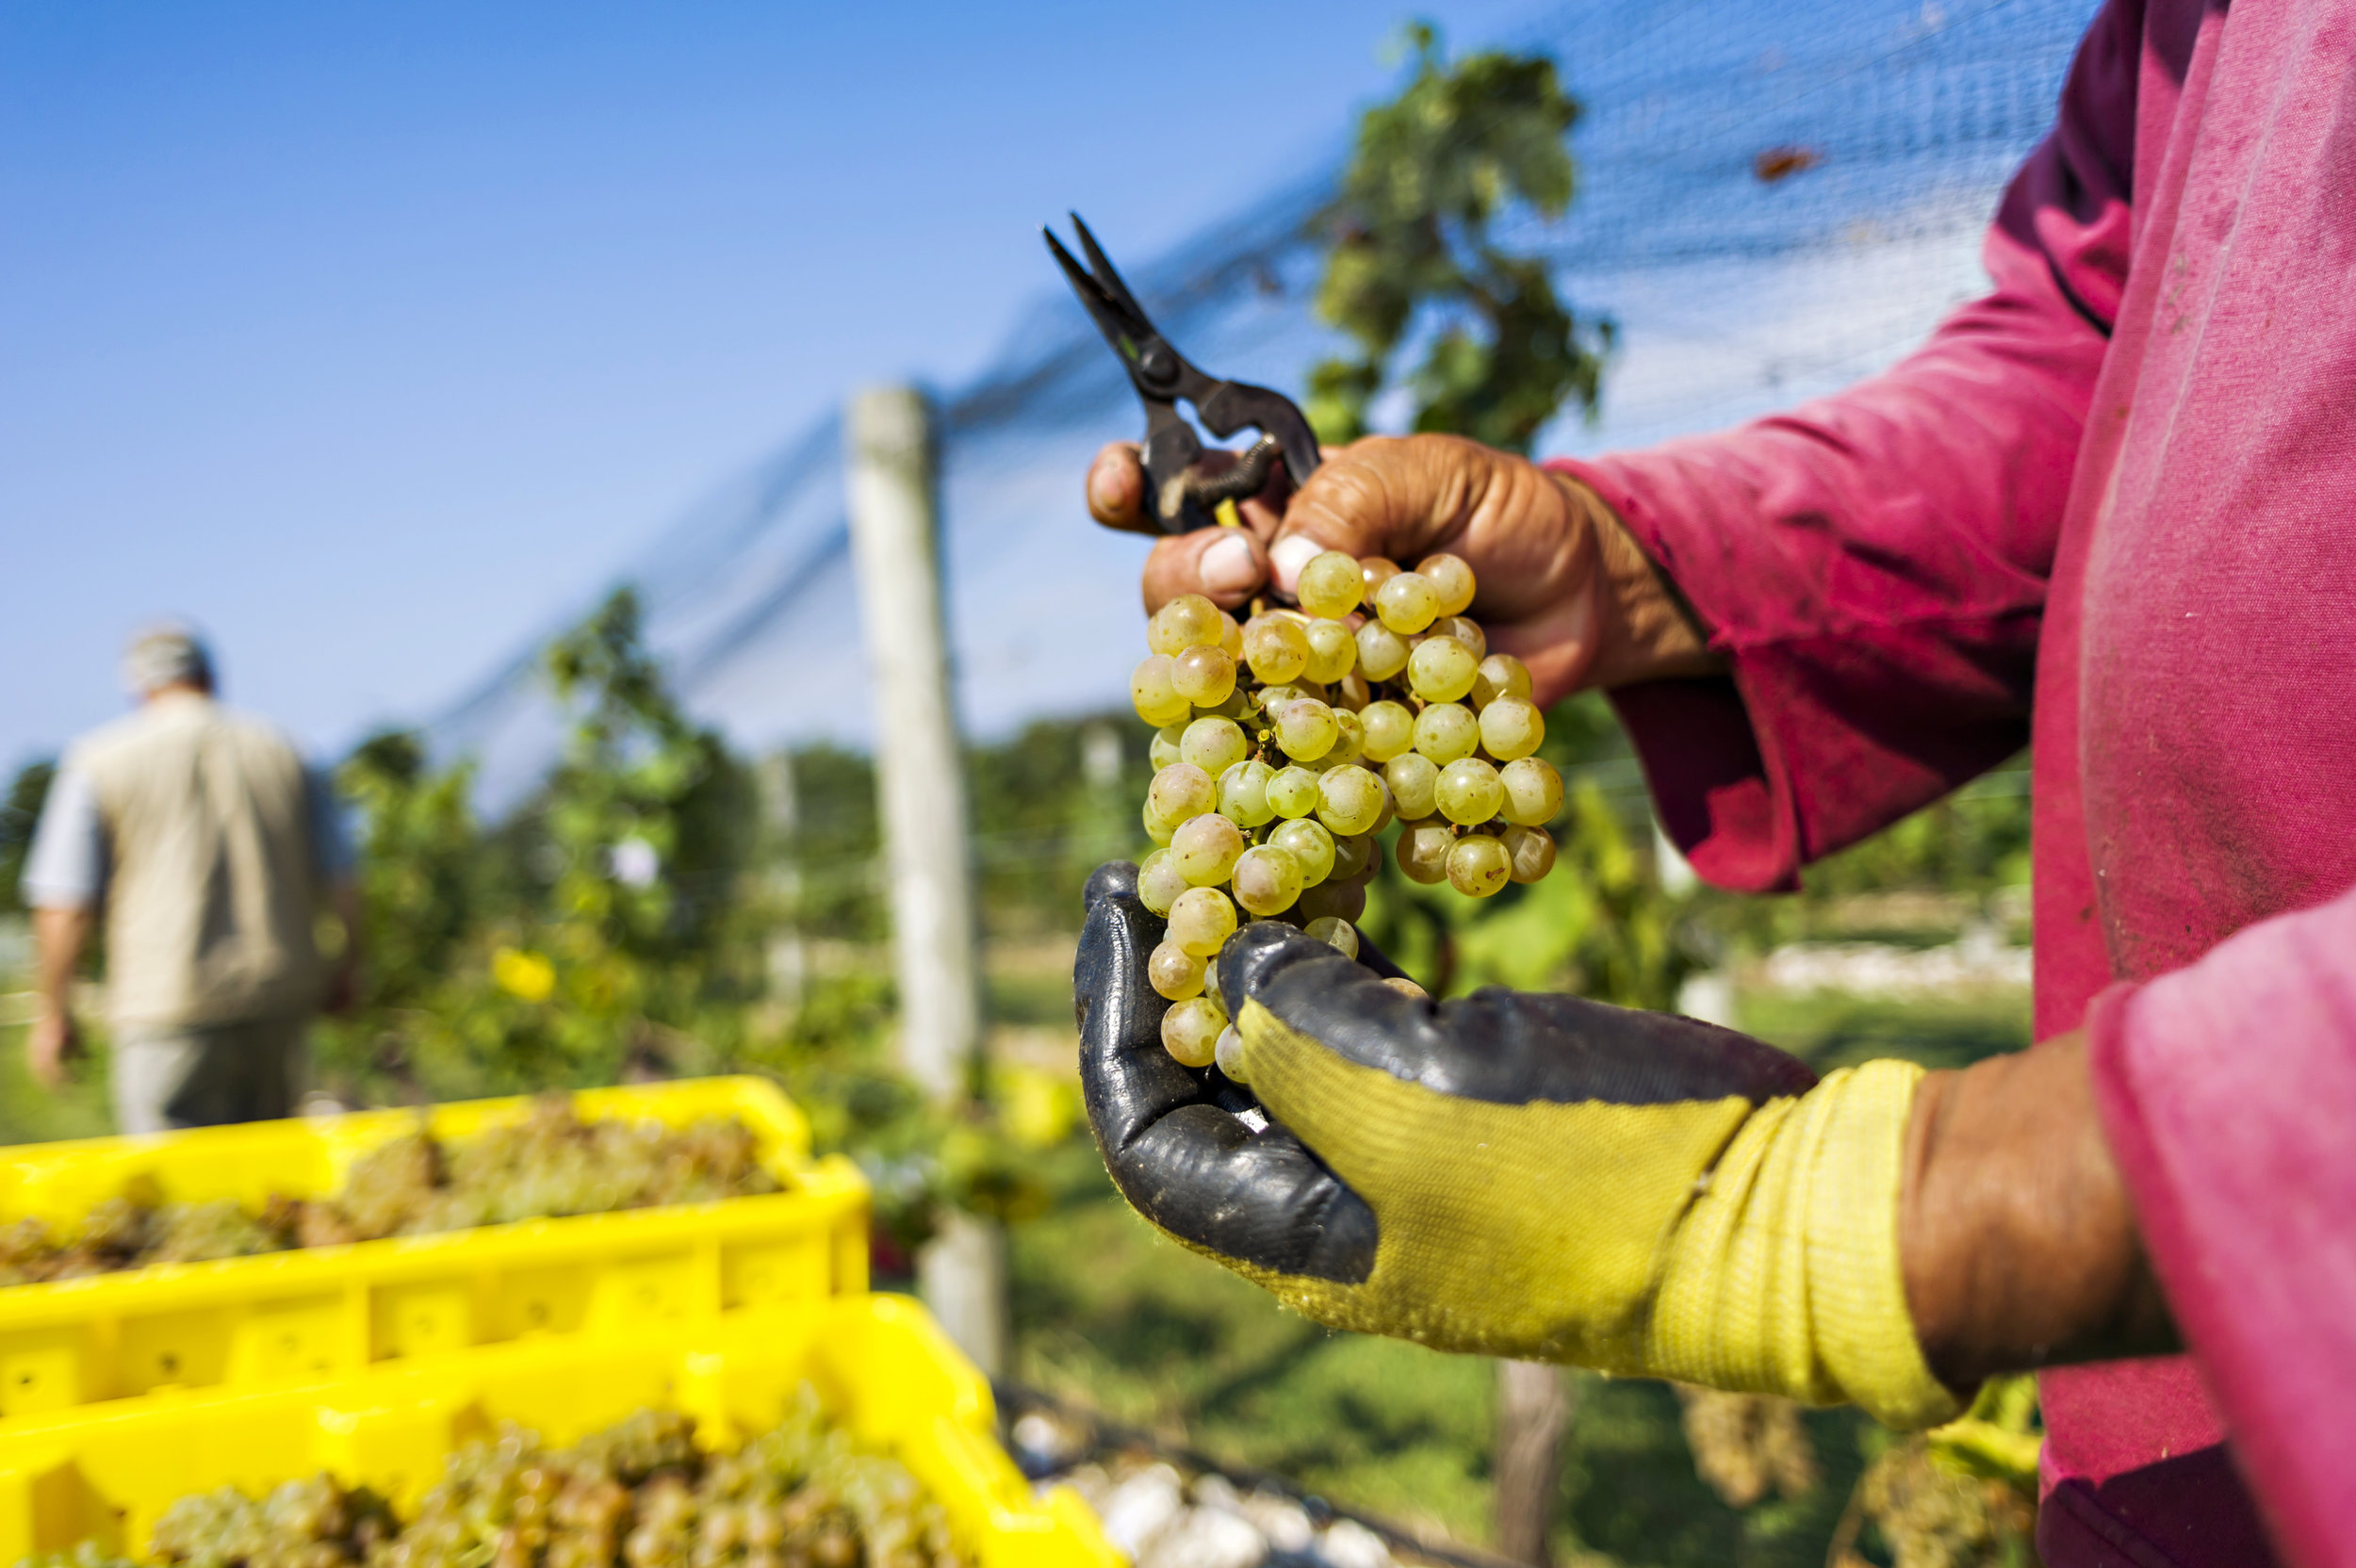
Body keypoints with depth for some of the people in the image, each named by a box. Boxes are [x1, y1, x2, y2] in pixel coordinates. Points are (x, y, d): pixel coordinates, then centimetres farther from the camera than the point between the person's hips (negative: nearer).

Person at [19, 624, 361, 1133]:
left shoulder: (100, 762, 0)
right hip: (279, 999, 3)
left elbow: (64, 904, -5)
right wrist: (347, 967, 21)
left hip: (170, 1006, -3)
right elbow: (340, 882, 6)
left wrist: (54, 1012, 7)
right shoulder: (280, 754, 6)